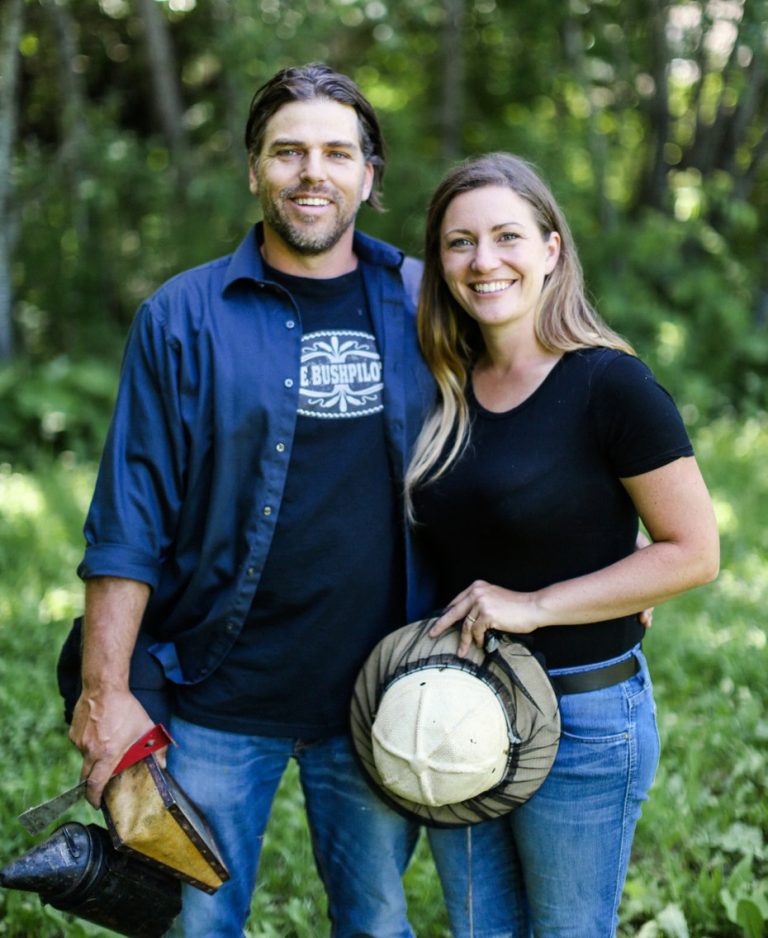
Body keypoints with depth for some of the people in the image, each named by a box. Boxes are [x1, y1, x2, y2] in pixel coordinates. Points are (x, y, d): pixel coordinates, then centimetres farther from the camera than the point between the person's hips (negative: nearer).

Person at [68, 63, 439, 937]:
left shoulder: (420, 304, 4)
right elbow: (128, 520, -4)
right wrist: (104, 692, -8)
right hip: (219, 699, -2)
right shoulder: (184, 316, -3)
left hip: (378, 696, 2)